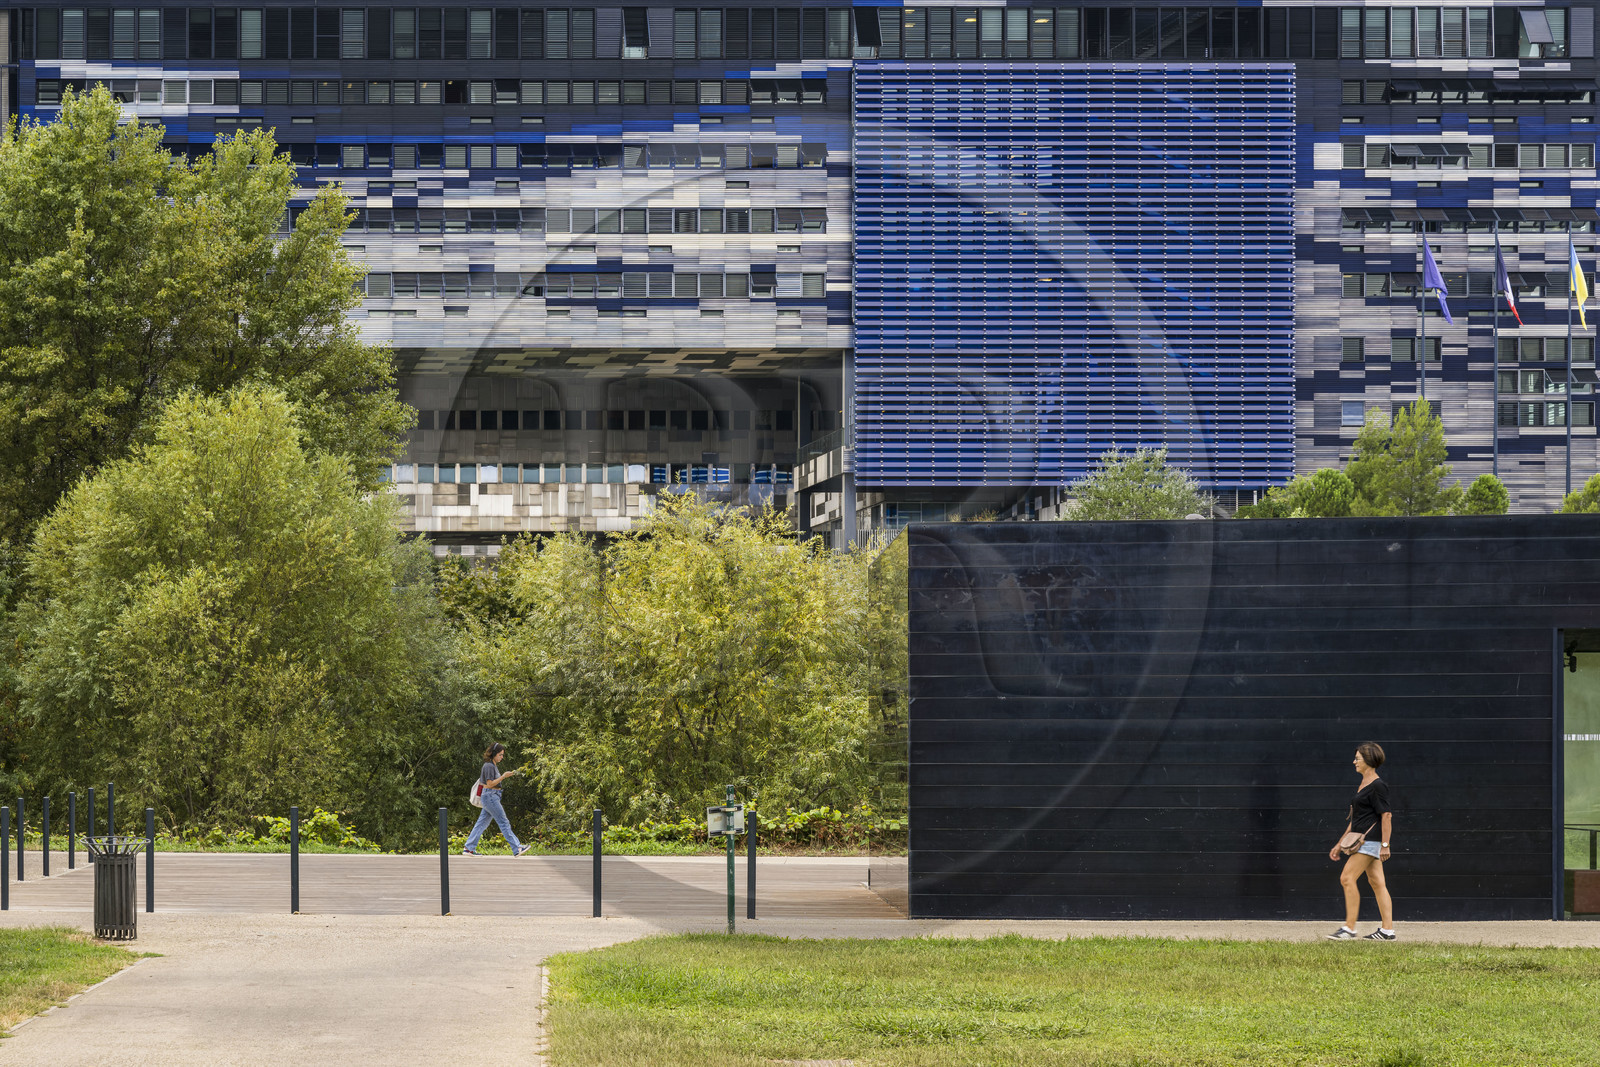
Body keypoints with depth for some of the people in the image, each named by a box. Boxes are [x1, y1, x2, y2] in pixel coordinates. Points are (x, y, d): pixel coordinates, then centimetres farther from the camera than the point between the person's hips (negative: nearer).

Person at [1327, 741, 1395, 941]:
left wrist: (1385, 845, -22)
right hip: (1365, 841, 10)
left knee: (1347, 878, -13)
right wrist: (1340, 844, 24)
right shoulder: (1364, 785, 19)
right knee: (1377, 882, 8)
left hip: (1371, 840, -10)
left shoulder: (1377, 786, -11)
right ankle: (1388, 930, 8)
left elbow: (1386, 815, -16)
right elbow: (1355, 819, 24)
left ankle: (1349, 928, -13)